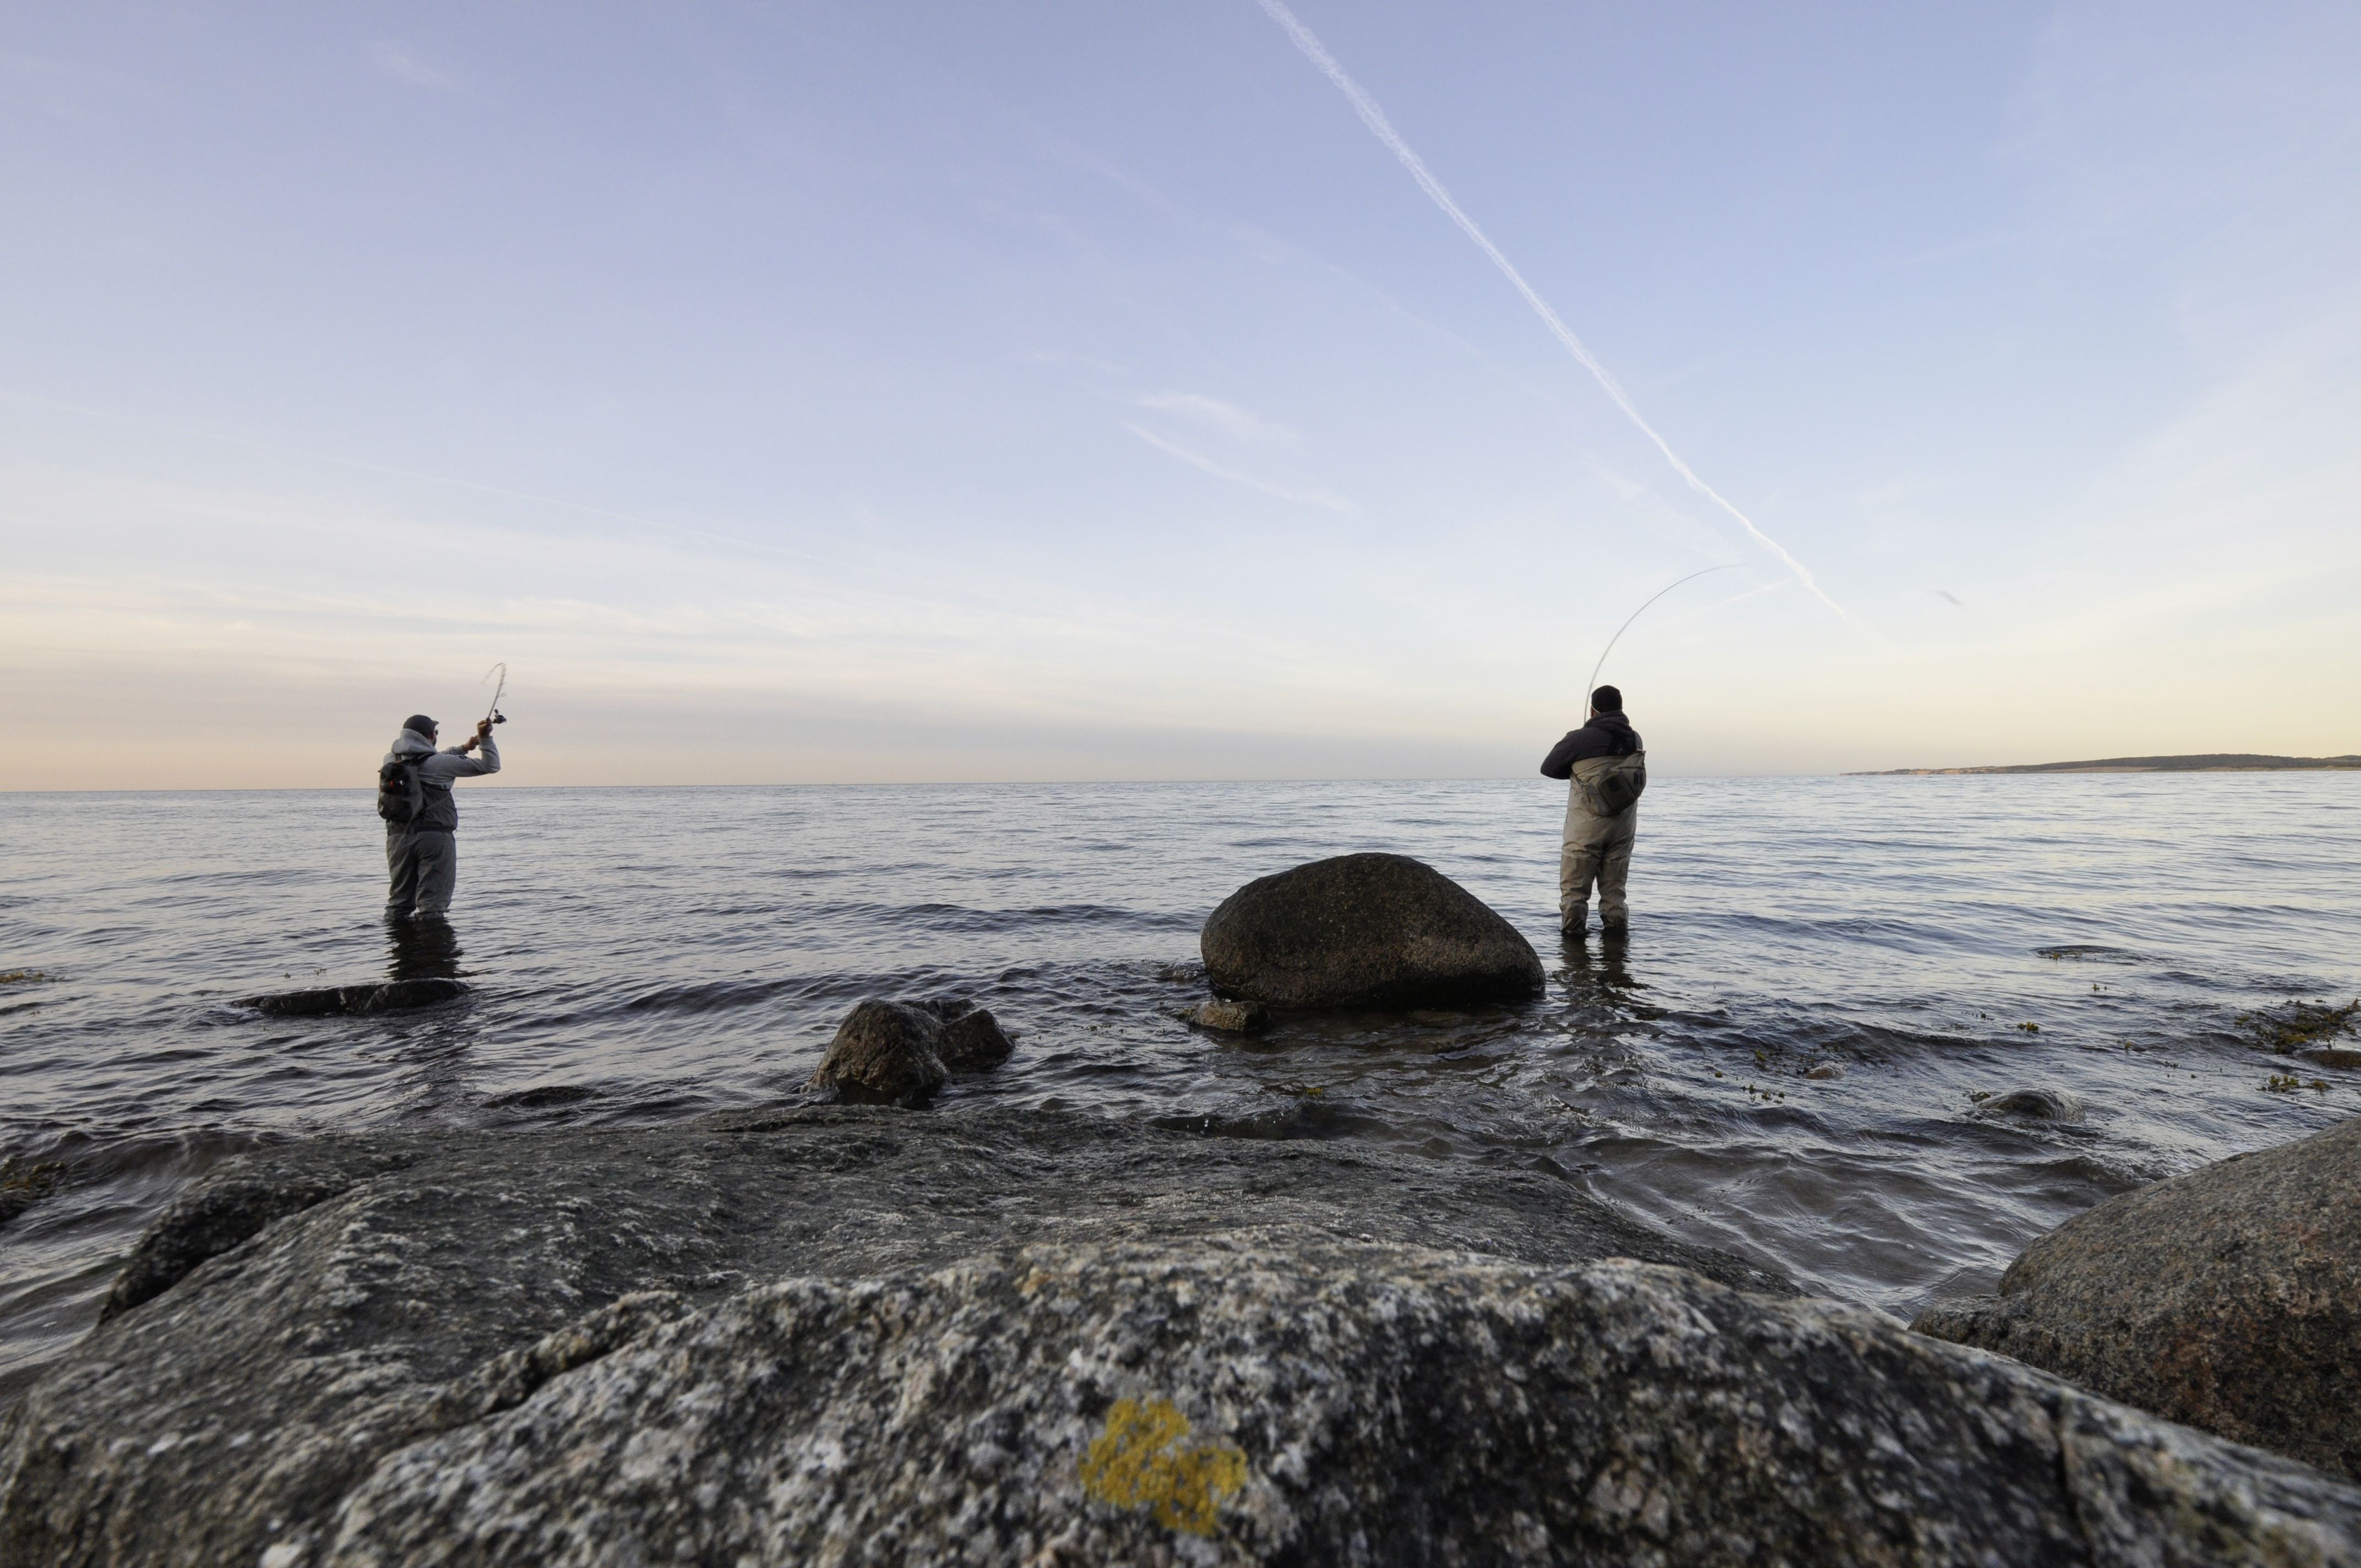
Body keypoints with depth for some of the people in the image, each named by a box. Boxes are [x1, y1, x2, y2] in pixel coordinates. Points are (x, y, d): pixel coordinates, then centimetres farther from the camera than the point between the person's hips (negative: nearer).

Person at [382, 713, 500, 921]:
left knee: (398, 902, 14)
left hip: (398, 837, 5)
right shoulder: (437, 763, -9)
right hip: (435, 837, -5)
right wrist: (485, 738, 0)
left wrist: (463, 748, 27)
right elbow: (491, 766, -7)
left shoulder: (391, 761, 6)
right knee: (432, 905, -2)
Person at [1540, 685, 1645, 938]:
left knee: (1574, 886, 4)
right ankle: (1616, 929, 16)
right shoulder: (1634, 739, 4)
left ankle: (1572, 931, 1)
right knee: (1614, 886, 14)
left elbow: (1548, 768, -4)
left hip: (1586, 826, -5)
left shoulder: (1581, 739, -13)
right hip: (1624, 826, 5)